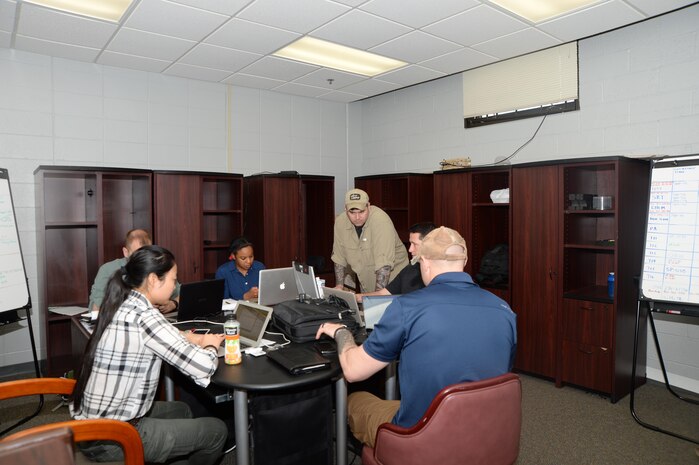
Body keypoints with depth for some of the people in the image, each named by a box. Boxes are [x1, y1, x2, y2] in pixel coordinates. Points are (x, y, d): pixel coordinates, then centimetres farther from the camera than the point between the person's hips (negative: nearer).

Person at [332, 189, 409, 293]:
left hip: (391, 277, -4)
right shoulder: (340, 222, -7)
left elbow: (384, 263, -27)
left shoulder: (381, 220, -23)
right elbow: (339, 257, 4)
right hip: (365, 283, 4)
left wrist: (378, 293, -29)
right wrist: (339, 286, 1)